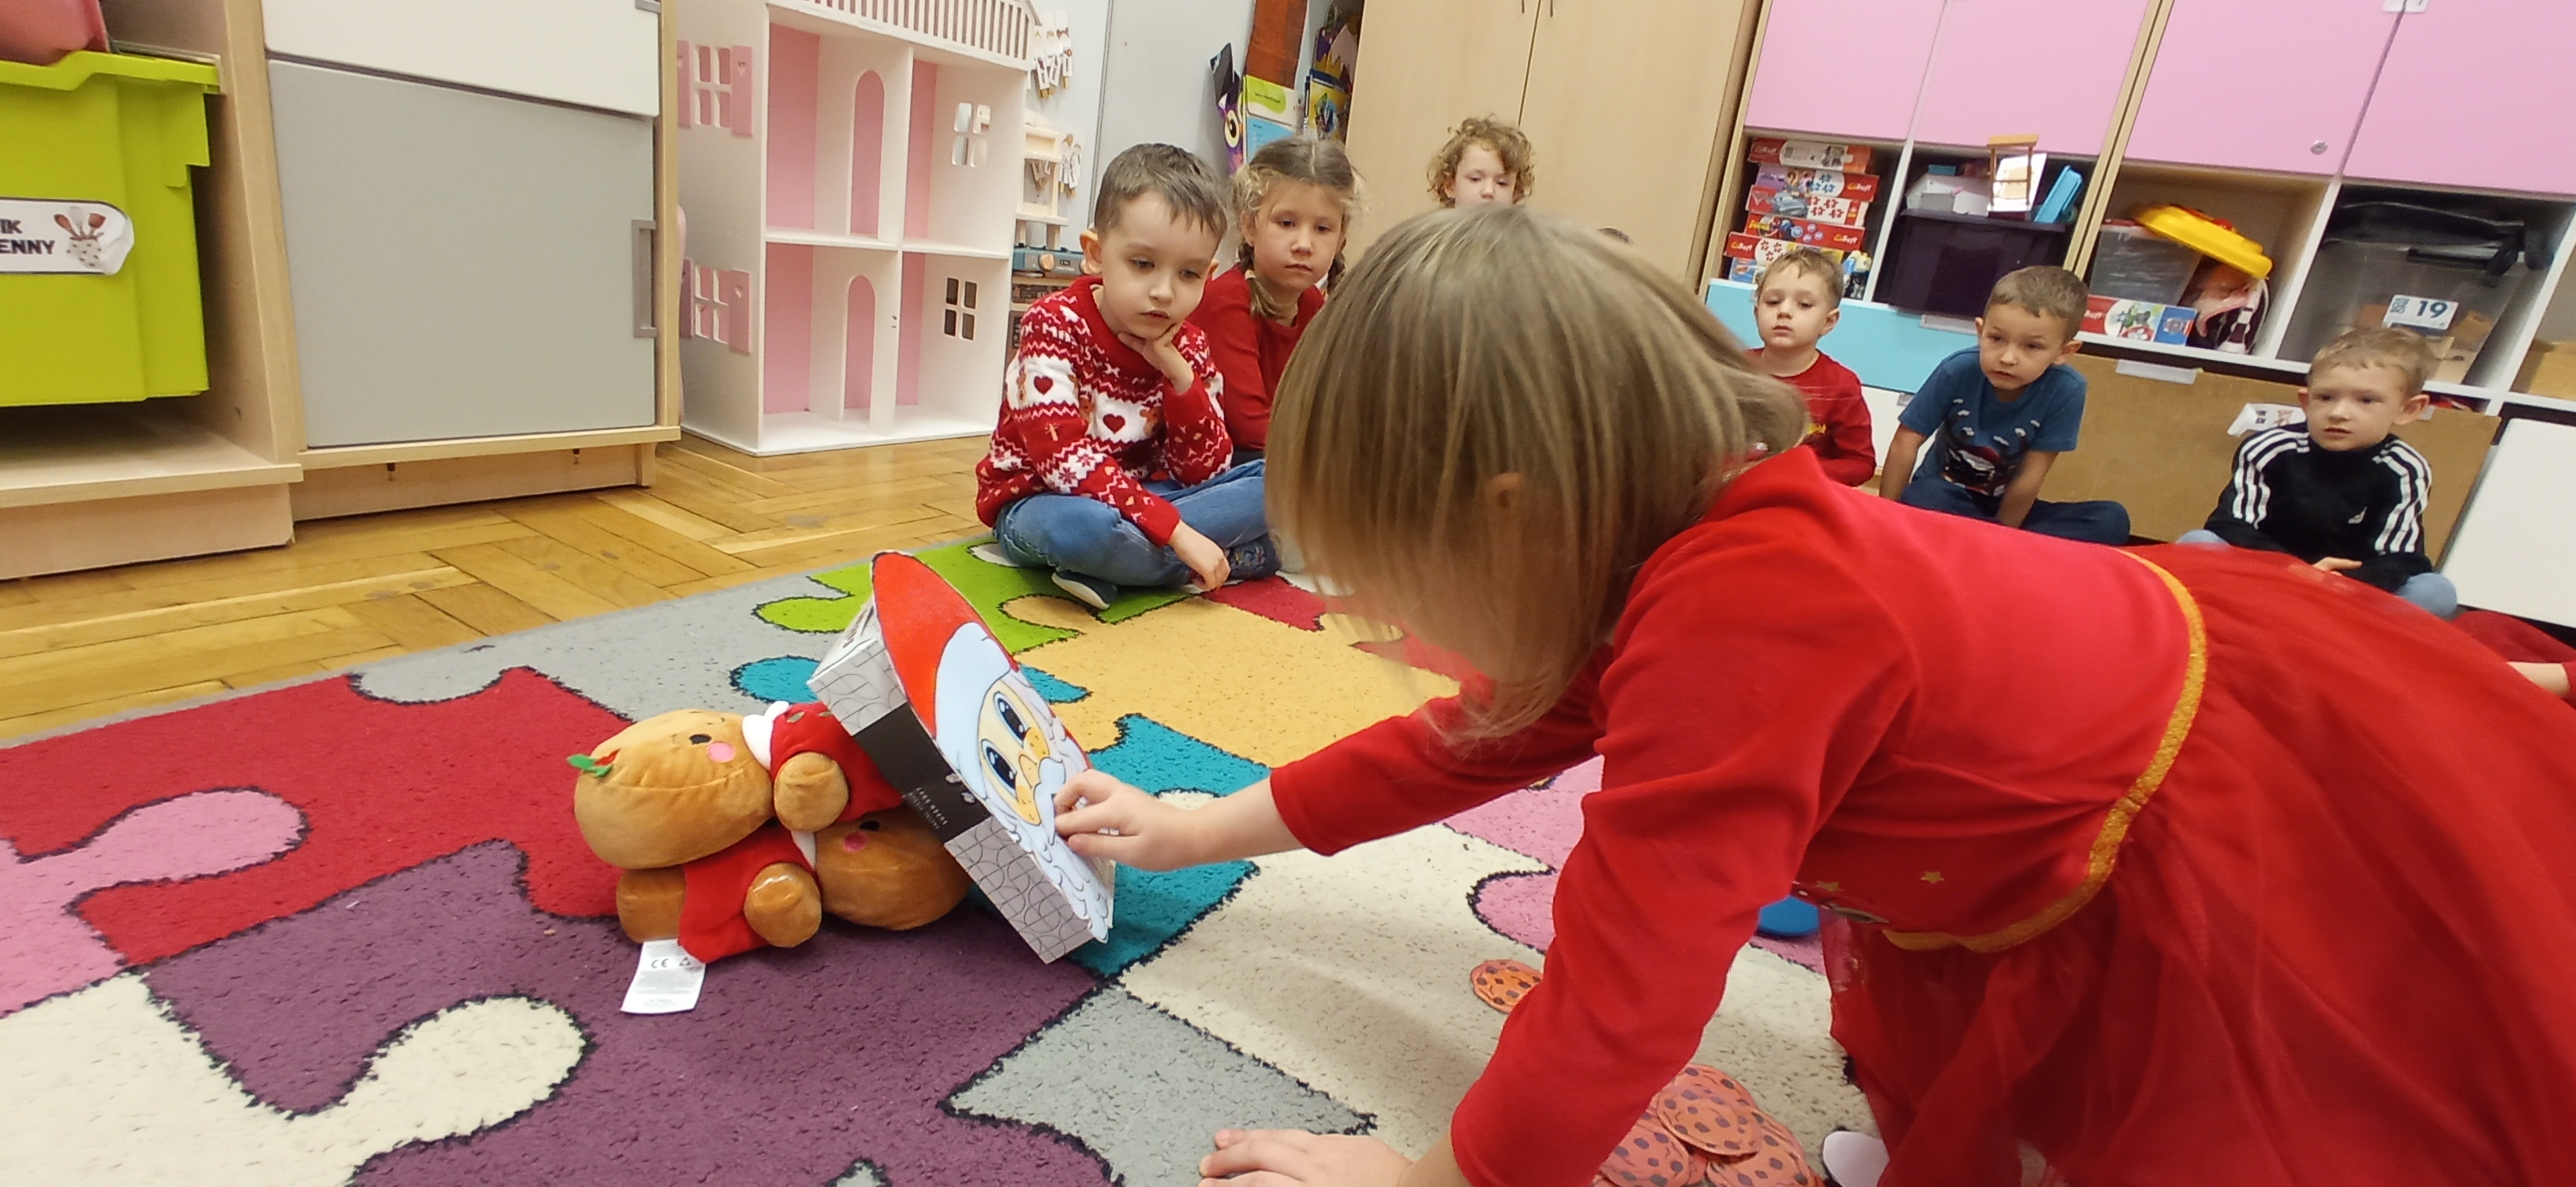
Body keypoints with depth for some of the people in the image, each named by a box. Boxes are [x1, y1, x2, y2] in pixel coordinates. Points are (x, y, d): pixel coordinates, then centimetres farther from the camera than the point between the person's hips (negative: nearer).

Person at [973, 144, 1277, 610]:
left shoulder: (1188, 347, -1)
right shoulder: (1054, 324, -17)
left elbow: (1204, 474, -4)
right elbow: (1064, 457, -28)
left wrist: (1178, 375, -19)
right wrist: (1176, 532, -34)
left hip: (1138, 495, 6)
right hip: (1040, 500, -6)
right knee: (1081, 525, -42)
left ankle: (1107, 569, -20)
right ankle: (1238, 558, -18)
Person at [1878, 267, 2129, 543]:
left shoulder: (2065, 391, -20)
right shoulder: (1958, 370, -21)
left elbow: (2030, 476, -16)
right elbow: (1905, 443, -16)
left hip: (2005, 507, 2)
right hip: (1944, 496, -2)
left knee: (2112, 519, -18)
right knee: (1920, 499, -35)